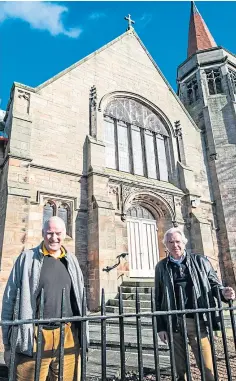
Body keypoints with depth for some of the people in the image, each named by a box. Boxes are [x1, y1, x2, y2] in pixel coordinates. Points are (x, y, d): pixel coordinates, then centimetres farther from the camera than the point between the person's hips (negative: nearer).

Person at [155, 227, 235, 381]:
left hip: (197, 321, -1)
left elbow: (214, 284, 7)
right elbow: (158, 298, 5)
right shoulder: (161, 267, 3)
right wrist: (160, 327, 3)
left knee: (207, 367, 5)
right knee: (180, 368, 14)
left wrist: (223, 292, -15)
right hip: (173, 324, 1)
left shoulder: (200, 261, 3)